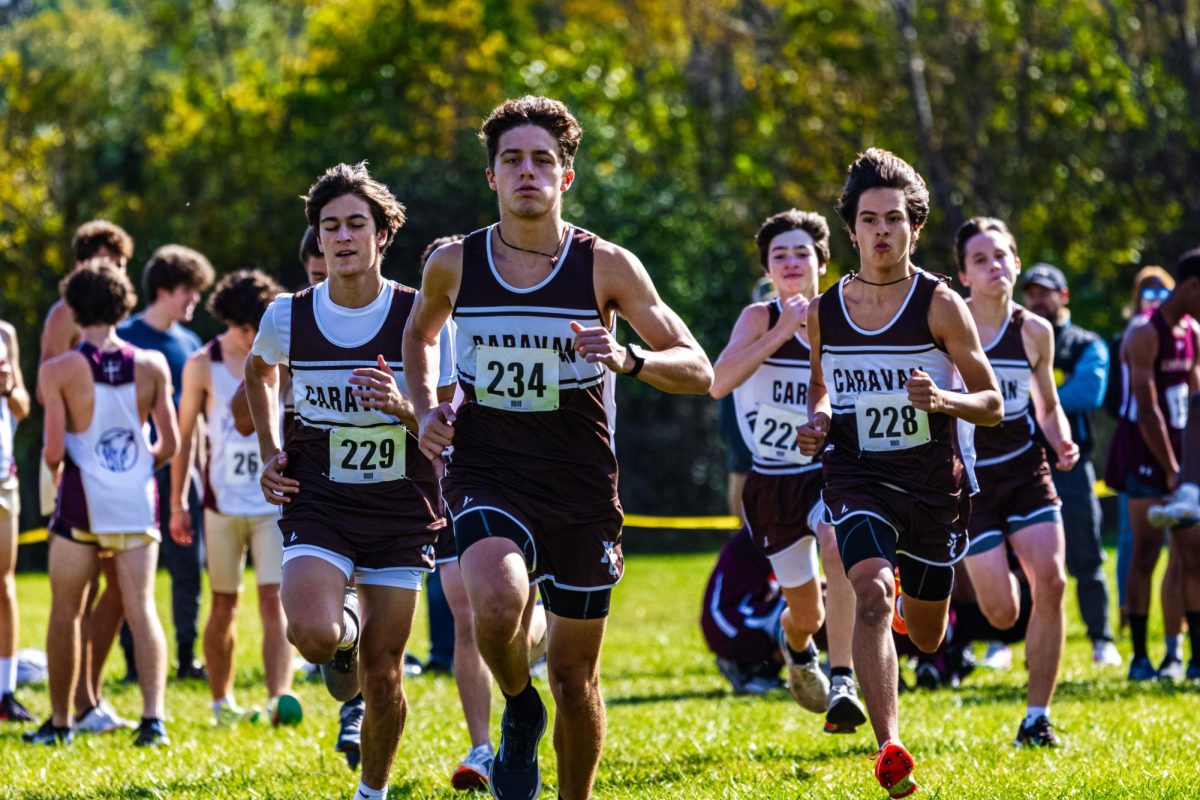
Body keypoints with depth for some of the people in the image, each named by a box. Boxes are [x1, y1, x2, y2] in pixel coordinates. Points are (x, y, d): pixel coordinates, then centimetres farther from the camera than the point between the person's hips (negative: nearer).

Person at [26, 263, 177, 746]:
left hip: (82, 502, -2)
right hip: (137, 503, 2)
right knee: (142, 610, 2)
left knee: (65, 613, 10)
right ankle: (154, 716, -12)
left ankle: (60, 722, 15)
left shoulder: (59, 371, -7)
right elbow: (169, 445, 1)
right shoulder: (152, 366, 0)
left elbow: (54, 449, -11)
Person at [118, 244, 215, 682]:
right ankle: (135, 658, 3)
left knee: (189, 563, 4)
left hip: (181, 467, 5)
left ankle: (187, 656, 10)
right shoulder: (126, 338, -4)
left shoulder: (189, 344, 13)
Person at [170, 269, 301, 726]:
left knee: (275, 600, -11)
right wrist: (178, 503, 3)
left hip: (275, 503, 0)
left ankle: (279, 698, -21)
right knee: (225, 604, 8)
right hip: (223, 502, 0)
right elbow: (185, 435, 5)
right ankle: (221, 701, 21)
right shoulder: (203, 366, 0)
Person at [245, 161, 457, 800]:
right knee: (313, 636, -26)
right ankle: (347, 628, 12)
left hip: (402, 509, 0)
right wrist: (269, 453, 12)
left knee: (382, 678, 1)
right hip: (318, 505, 0)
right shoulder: (288, 316, -1)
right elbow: (258, 372, 23)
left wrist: (402, 408, -23)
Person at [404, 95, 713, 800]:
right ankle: (520, 711, 3)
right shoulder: (454, 265, 0)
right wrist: (426, 406, 6)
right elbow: (420, 334, 24)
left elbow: (700, 372, -5)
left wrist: (629, 360, -24)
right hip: (487, 477, 0)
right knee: (498, 604, -30)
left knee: (576, 674, 6)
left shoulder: (606, 266, -5)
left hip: (582, 490, 0)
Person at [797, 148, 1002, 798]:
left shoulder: (939, 305, -7)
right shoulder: (822, 313, 2)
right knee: (871, 595, -28)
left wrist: (941, 399, -24)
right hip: (857, 478, 0)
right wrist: (816, 421, -2)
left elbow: (992, 405, -4)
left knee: (925, 638, 15)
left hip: (932, 482, 0)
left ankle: (906, 597, 54)